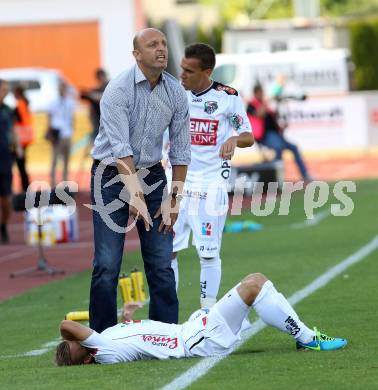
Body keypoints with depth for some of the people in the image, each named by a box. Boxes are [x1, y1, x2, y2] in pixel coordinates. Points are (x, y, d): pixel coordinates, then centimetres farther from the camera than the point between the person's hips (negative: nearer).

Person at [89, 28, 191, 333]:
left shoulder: (176, 93, 0)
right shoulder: (118, 90, -16)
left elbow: (180, 150, 5)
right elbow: (120, 148, -24)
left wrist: (174, 198, 1)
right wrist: (135, 195, -31)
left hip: (152, 174, 4)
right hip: (113, 176, -4)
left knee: (161, 264, 0)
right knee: (107, 265, -8)